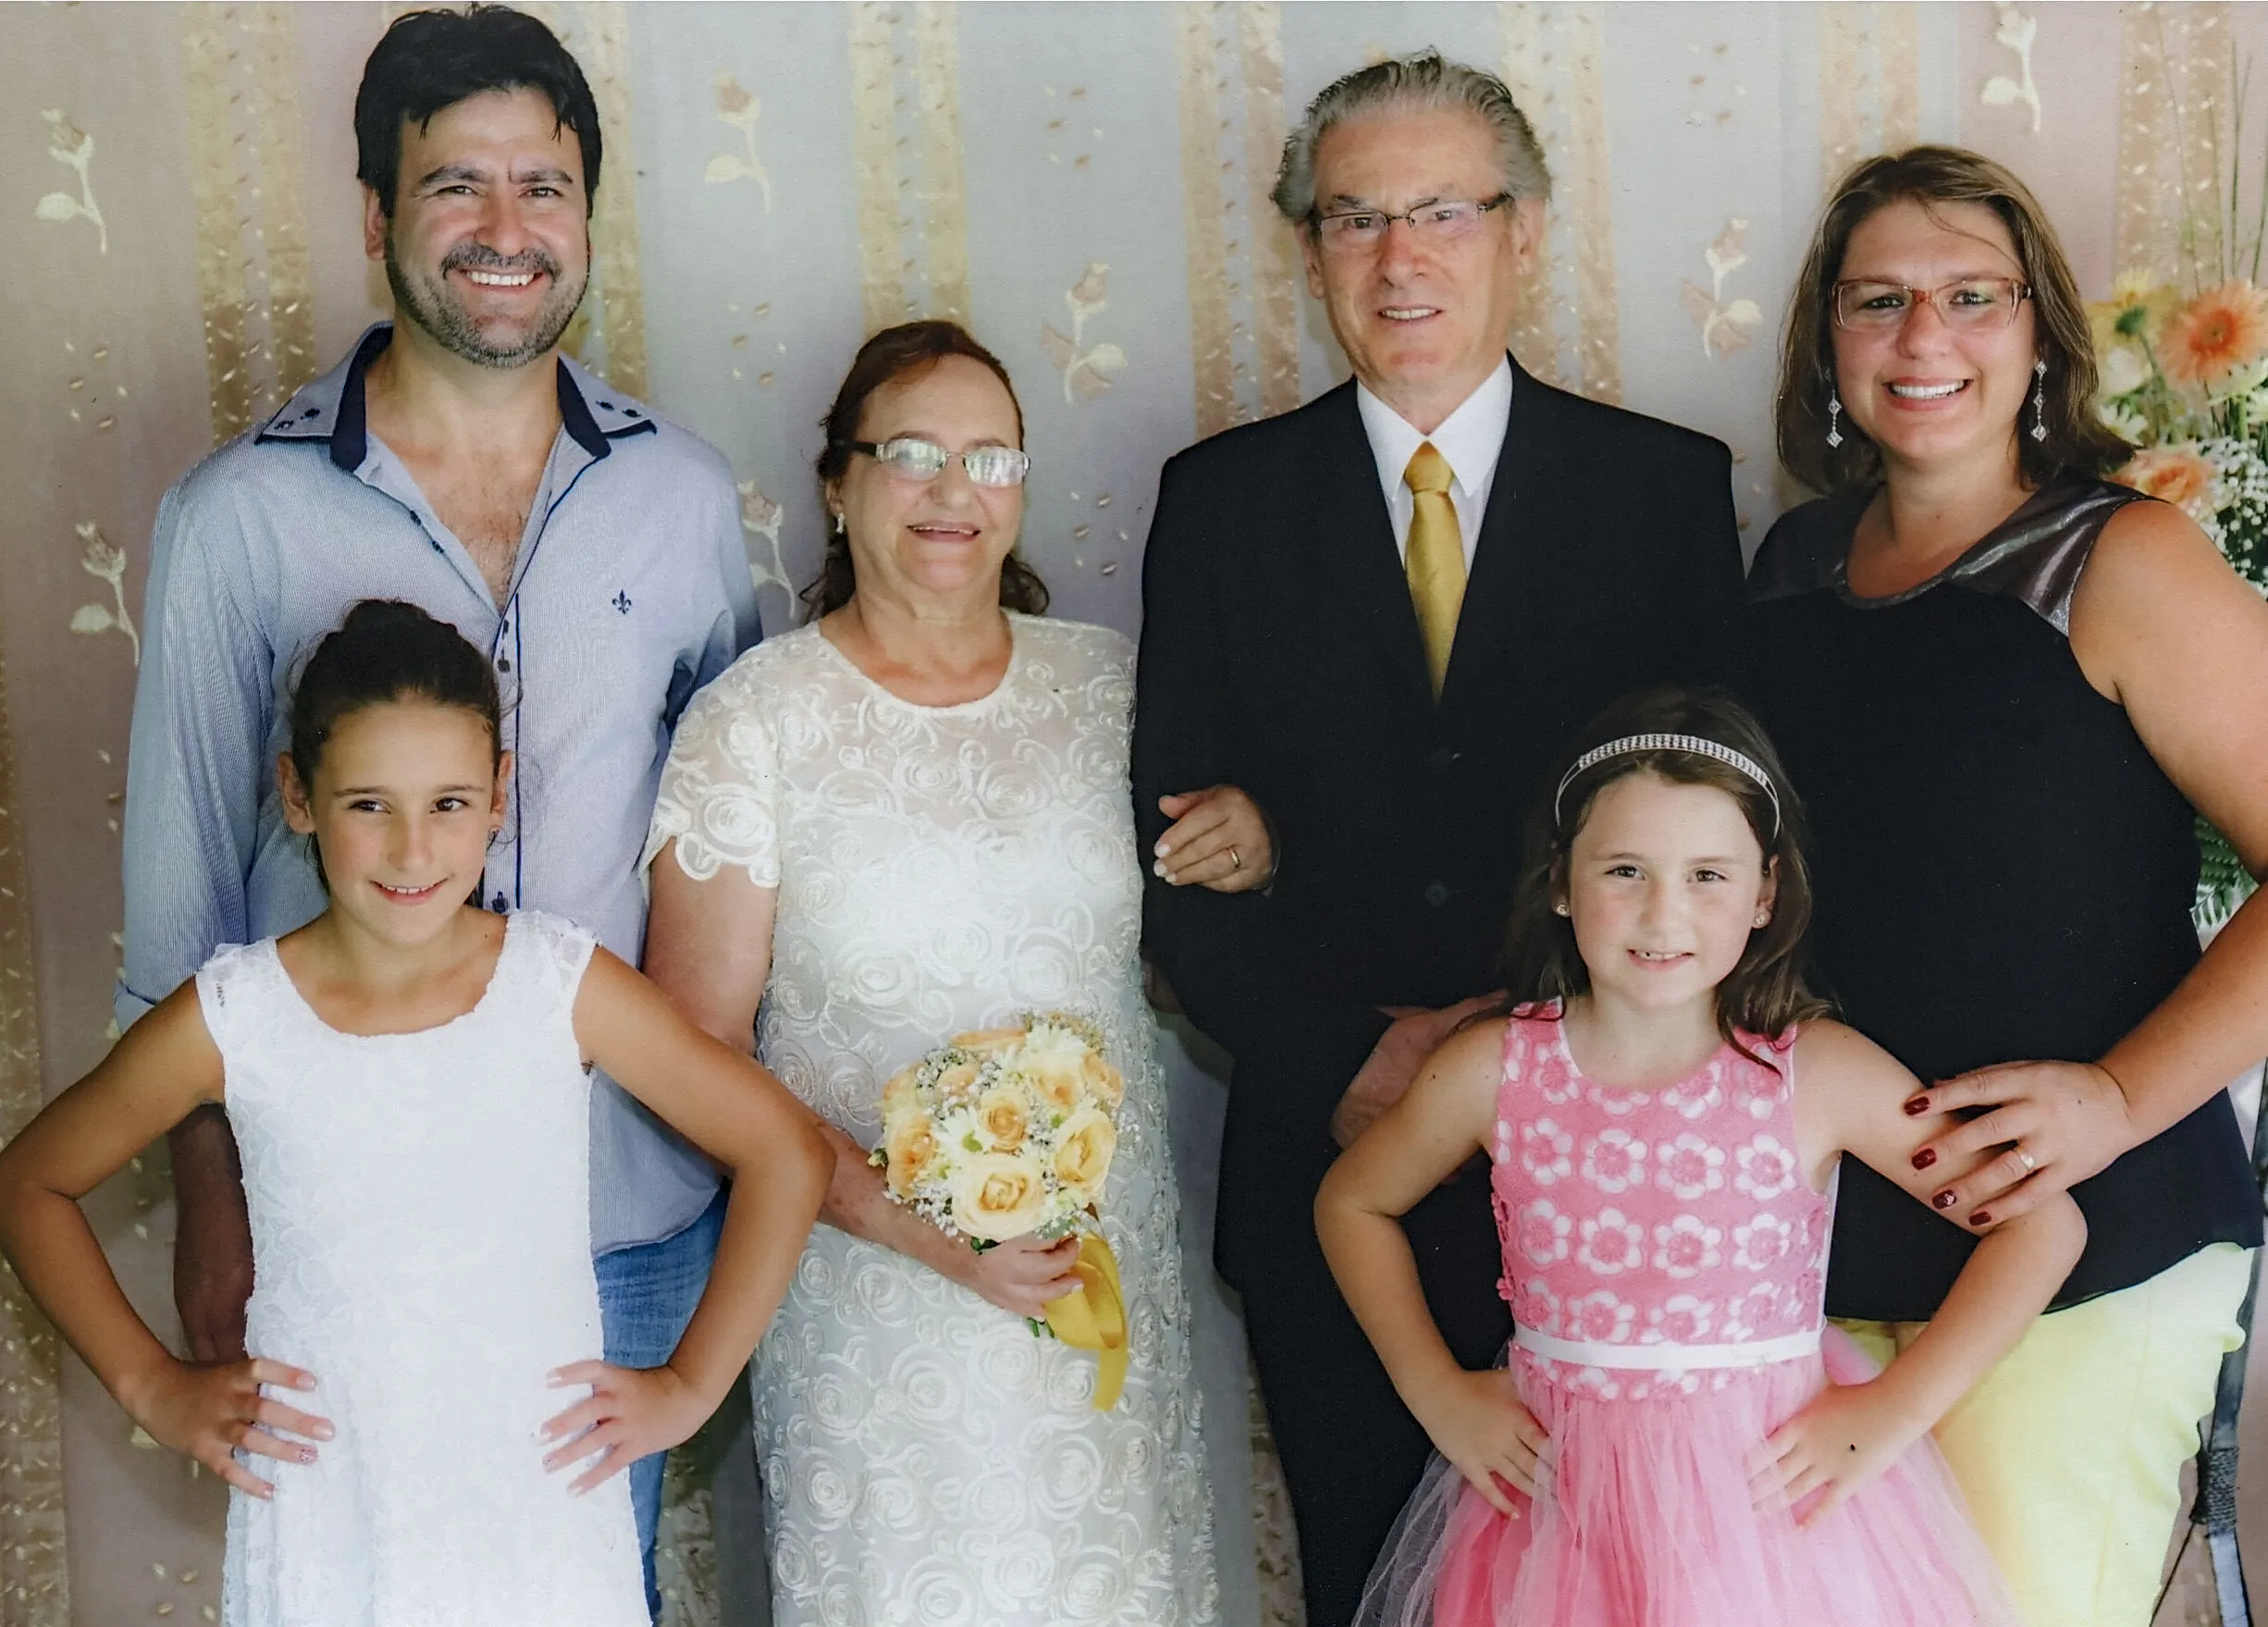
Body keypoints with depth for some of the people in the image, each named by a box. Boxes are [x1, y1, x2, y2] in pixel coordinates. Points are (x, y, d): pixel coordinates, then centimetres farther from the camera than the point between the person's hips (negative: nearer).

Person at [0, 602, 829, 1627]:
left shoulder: (563, 986, -8)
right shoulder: (230, 1019, -7)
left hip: (545, 1530, 0)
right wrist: (151, 1386, 2)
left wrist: (689, 1386, -2)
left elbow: (786, 1153, -1)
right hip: (317, 1537, 0)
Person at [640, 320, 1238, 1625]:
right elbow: (695, 1055, -8)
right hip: (874, 1300, -3)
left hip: (1115, 1276, 3)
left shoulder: (1110, 682, 4)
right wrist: (917, 1223, -18)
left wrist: (1246, 847, -3)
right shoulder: (753, 722, -7)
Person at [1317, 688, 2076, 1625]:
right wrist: (1435, 1391, 3)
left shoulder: (1815, 1073, -12)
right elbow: (1352, 1202, 11)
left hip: (1774, 1504, -1)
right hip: (1559, 1504, 1)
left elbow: (2043, 1222, -9)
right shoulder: (1495, 1069, -7)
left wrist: (1896, 1411, -11)